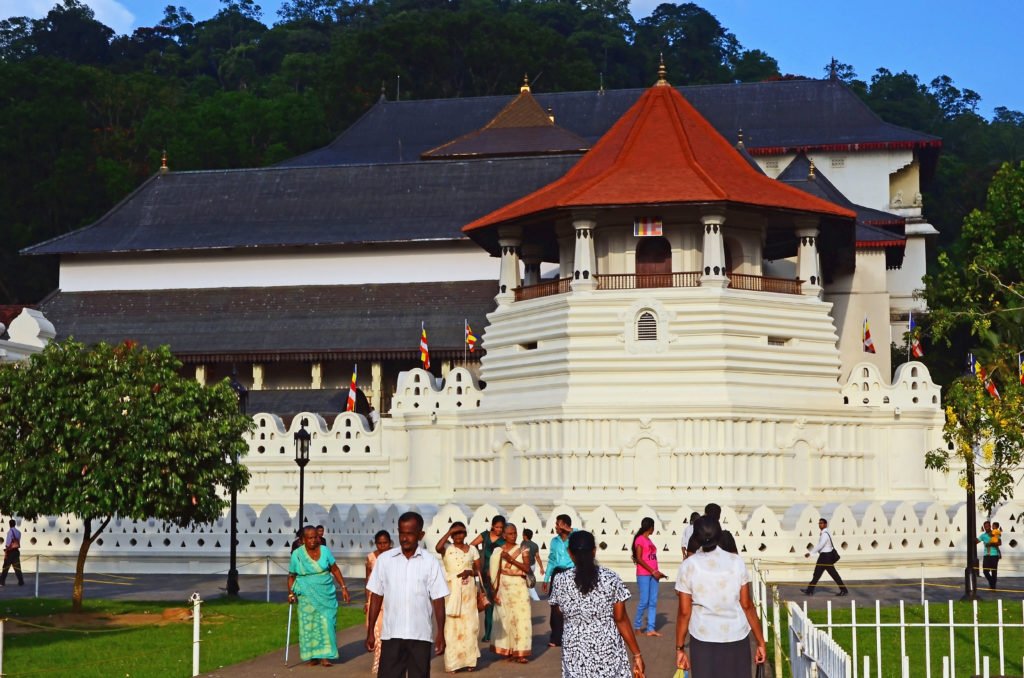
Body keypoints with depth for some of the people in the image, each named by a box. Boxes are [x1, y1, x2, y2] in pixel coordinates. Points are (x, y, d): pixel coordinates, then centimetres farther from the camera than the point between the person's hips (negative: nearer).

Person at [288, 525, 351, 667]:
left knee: (326, 623, -4)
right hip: (307, 595, -1)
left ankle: (325, 656, -1)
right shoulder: (297, 554, -5)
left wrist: (344, 587, 2)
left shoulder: (324, 551, -1)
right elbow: (291, 576, 4)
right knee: (309, 624, 1)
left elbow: (335, 570, 6)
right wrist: (291, 593, -4)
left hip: (326, 595, 1)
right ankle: (313, 656, 10)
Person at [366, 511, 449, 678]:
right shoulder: (384, 559, 2)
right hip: (391, 634, 1)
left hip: (420, 635, -1)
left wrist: (440, 633, -5)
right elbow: (376, 596, 6)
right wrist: (370, 631, 4)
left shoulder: (431, 562, -1)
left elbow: (438, 599, 0)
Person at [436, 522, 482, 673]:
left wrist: (470, 572, -11)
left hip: (468, 591, 2)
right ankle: (452, 662, 1)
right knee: (452, 625, -3)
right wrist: (449, 531, -19)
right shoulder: (447, 548, -1)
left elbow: (478, 570, 10)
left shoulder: (472, 550, 7)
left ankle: (469, 660, 12)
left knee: (469, 624, 4)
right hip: (451, 590, -2)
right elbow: (437, 548, -24)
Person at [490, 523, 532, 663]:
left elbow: (527, 568, -8)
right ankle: (508, 650, 9)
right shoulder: (498, 551, 3)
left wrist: (511, 559, -15)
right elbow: (496, 572, 3)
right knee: (506, 618, 2)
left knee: (521, 617, -4)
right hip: (504, 588, 0)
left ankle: (520, 651, -3)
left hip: (519, 588, 0)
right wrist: (495, 591, 0)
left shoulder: (523, 550, 3)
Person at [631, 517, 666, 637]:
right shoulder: (640, 539, -7)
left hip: (653, 574, 8)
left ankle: (650, 629, 0)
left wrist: (657, 572, 8)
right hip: (643, 574, -8)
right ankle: (636, 626, 7)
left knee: (653, 602, 2)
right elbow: (638, 559, -13)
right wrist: (652, 571, -15)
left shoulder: (649, 540, 18)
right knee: (644, 601, -8)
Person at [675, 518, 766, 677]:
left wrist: (680, 648, 1)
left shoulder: (688, 566, -7)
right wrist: (760, 642, 4)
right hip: (736, 637, 1)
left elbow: (684, 612, -6)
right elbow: (747, 605, -3)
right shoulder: (736, 562, -5)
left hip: (704, 640, -1)